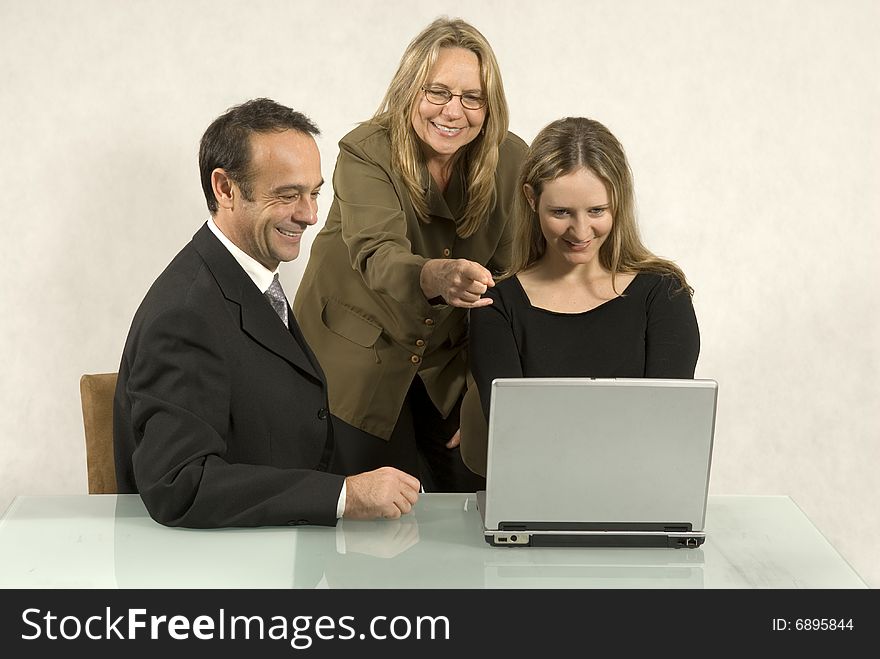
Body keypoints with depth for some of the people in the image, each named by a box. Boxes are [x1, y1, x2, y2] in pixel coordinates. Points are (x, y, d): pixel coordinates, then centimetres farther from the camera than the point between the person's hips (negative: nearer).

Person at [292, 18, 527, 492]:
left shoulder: (510, 160, -9)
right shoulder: (365, 153, -19)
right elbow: (377, 256, -36)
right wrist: (436, 277, -59)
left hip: (449, 365, 3)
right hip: (355, 362, -3)